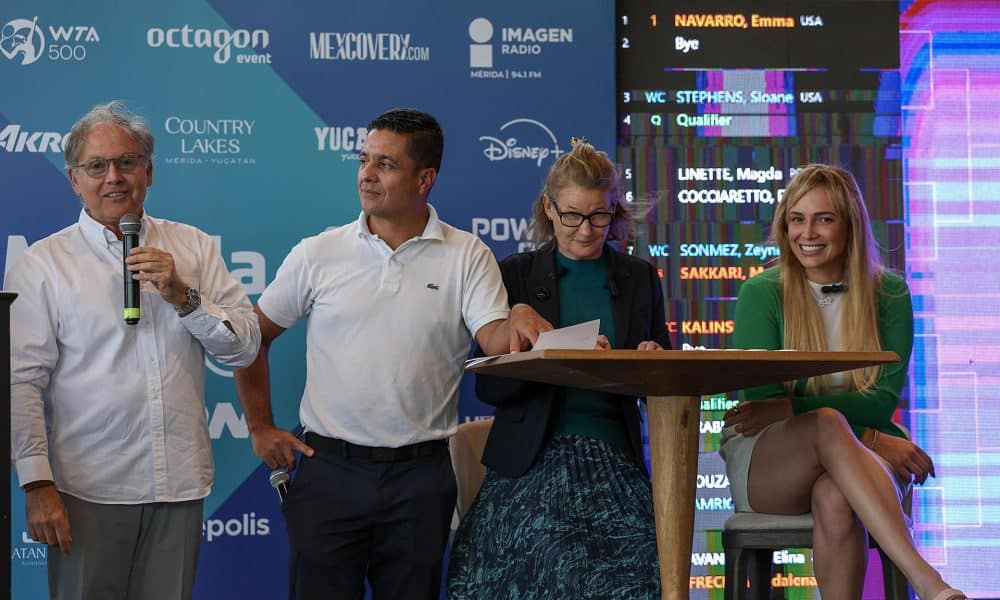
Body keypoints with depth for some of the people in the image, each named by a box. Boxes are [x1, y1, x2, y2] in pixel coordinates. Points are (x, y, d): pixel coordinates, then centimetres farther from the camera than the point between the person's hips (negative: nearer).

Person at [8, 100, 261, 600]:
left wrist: (183, 296, -9)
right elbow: (22, 382, -5)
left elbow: (245, 347, 6)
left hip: (180, 484, 3)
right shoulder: (43, 264, 0)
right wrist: (37, 484, -11)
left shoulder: (193, 248, 9)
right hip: (89, 489, -2)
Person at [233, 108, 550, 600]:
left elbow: (495, 339, -9)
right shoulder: (317, 254, 4)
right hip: (329, 467, 0)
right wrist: (260, 428, 6)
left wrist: (520, 319, -31)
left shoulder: (467, 256, 2)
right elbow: (252, 338, 11)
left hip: (421, 472, 0)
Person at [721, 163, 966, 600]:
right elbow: (761, 400, -6)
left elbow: (884, 399, -3)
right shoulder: (761, 294, 2)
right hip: (766, 463, -1)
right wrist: (866, 438, -18)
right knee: (827, 425, -37)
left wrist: (790, 408, -18)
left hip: (856, 465, 1)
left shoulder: (889, 294, 7)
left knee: (836, 502, -38)